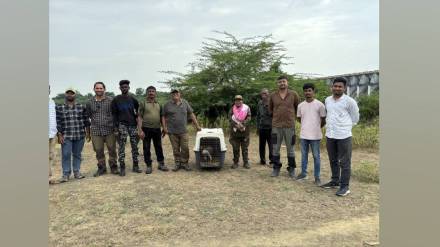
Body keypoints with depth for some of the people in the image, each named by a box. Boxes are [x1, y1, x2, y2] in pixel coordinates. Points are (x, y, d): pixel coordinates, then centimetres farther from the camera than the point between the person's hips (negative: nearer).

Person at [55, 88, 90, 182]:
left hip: (80, 135, 1)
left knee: (77, 154, 8)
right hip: (66, 136, -1)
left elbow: (86, 121, 9)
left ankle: (77, 172, 18)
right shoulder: (59, 108, 4)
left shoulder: (81, 107, 8)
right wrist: (59, 135, -5)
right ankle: (66, 174, 4)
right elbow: (58, 123, 1)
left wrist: (88, 133, 6)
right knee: (66, 155, -4)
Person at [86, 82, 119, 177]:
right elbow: (87, 116, 17)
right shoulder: (90, 102, 7)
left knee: (112, 149, 3)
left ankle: (113, 167, 18)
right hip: (96, 131, 2)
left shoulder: (111, 100, -1)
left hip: (109, 130, -2)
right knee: (98, 151, 7)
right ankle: (101, 168, 22)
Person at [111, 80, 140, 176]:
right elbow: (114, 114, 1)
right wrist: (117, 126, -7)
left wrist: (136, 117, 5)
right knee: (121, 147, -5)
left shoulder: (133, 99, 10)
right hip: (122, 125, -2)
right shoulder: (116, 100, 3)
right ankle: (122, 167, 0)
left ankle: (135, 166, 13)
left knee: (134, 146, 5)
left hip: (133, 125, 3)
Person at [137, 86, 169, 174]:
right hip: (146, 129, -3)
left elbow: (162, 117, 16)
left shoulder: (159, 104, 13)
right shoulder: (143, 103, -1)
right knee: (146, 148, 3)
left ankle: (161, 164, 22)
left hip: (157, 129, 4)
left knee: (159, 147, 11)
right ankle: (149, 166, 13)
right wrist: (140, 130, -14)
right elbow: (139, 117, -6)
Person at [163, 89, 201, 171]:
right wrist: (164, 128, -4)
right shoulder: (167, 105, 3)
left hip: (183, 131, 1)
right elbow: (164, 117, 5)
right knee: (175, 149, 7)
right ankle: (177, 163, 19)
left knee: (185, 148, 1)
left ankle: (184, 163, 15)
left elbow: (191, 114, 9)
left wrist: (197, 125, 7)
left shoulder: (185, 103, 6)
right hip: (172, 131, -1)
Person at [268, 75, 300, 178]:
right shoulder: (273, 96, 2)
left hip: (289, 125, -1)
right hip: (276, 126, 1)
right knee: (275, 148, 6)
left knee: (290, 149, 8)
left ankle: (291, 169, 20)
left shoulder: (293, 94, -2)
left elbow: (298, 107, 12)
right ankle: (276, 168, 19)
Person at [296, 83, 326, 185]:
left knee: (316, 156, 4)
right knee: (304, 155, 14)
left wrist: (317, 127, 11)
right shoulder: (300, 105, 5)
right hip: (303, 135, 4)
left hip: (315, 135, -4)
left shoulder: (319, 104, -6)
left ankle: (317, 177, 13)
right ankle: (303, 173, 27)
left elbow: (323, 120, 1)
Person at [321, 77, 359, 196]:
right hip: (329, 135, 6)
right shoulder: (327, 100, 9)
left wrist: (345, 127, 7)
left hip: (344, 136, -6)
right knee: (333, 160, 16)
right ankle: (335, 181, 31)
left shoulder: (349, 101, -8)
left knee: (344, 162, 0)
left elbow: (355, 118, 2)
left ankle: (345, 186, 7)